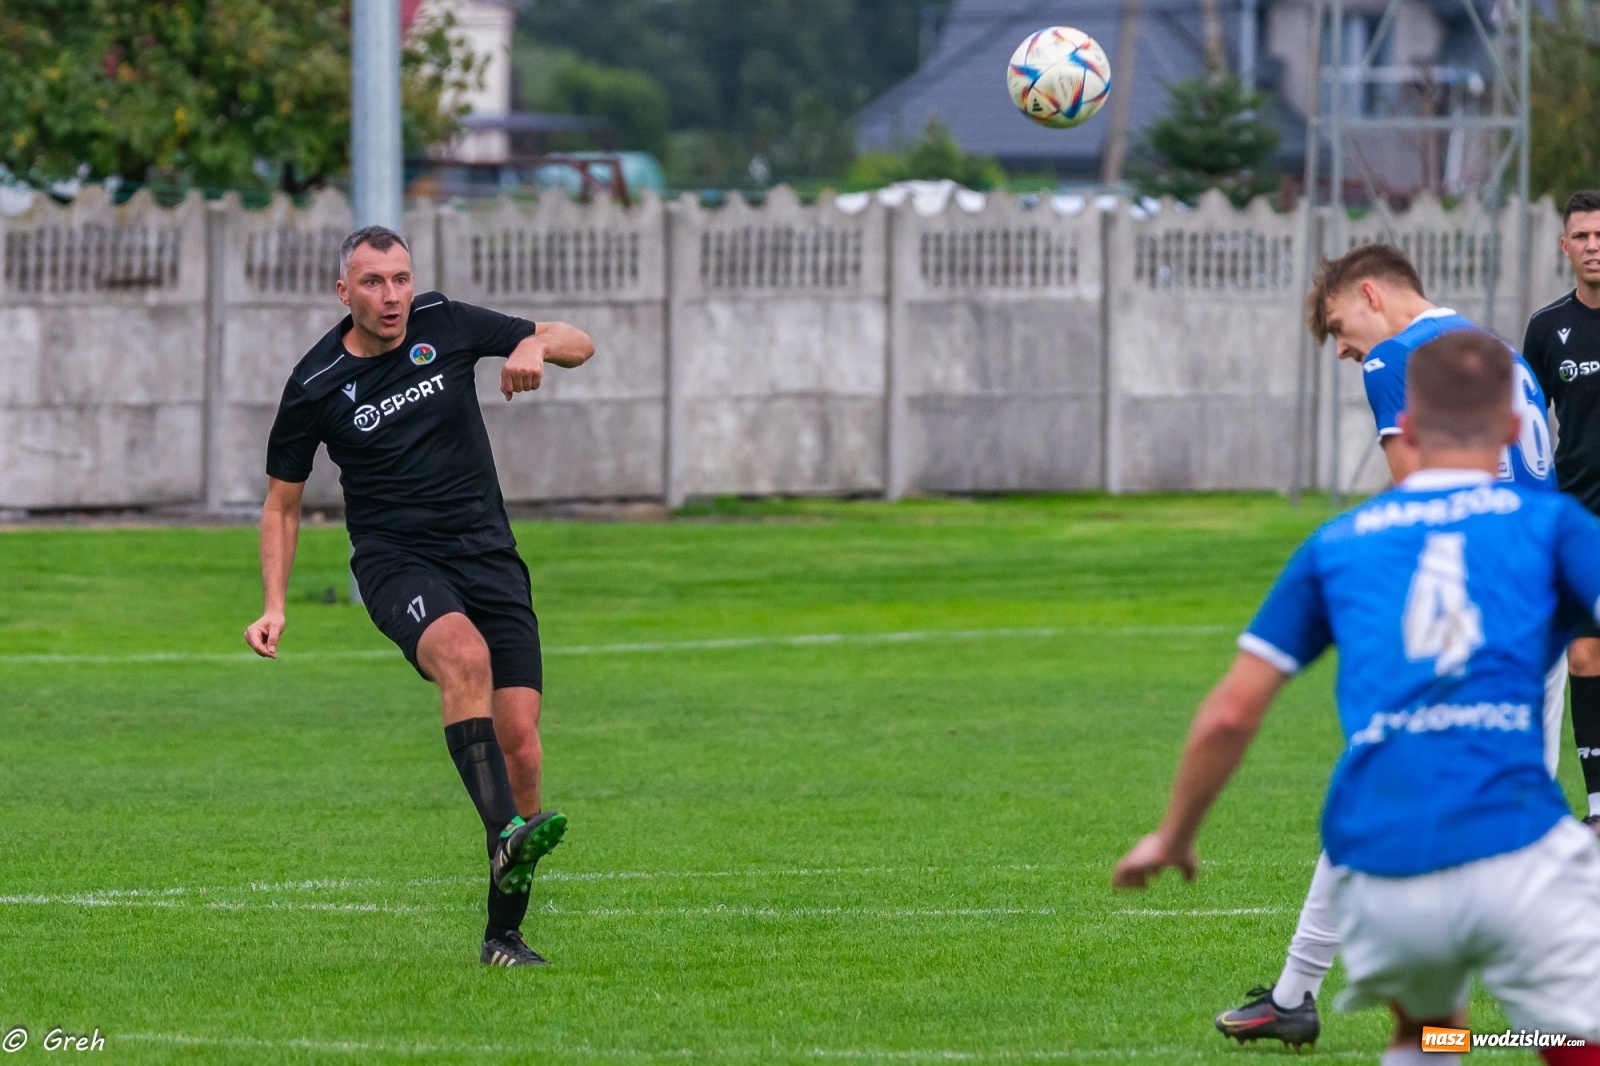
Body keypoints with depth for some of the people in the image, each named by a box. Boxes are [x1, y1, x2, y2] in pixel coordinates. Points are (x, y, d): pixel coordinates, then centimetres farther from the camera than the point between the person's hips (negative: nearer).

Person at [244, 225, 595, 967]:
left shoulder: (445, 326, 3)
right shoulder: (315, 386, -2)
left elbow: (578, 344, 9)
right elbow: (282, 503, 10)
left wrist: (534, 347, -14)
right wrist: (274, 607, -1)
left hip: (486, 551, 2)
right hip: (395, 562, -2)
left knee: (519, 740, -9)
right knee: (465, 654, -37)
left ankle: (504, 934, 3)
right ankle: (504, 835, -47)